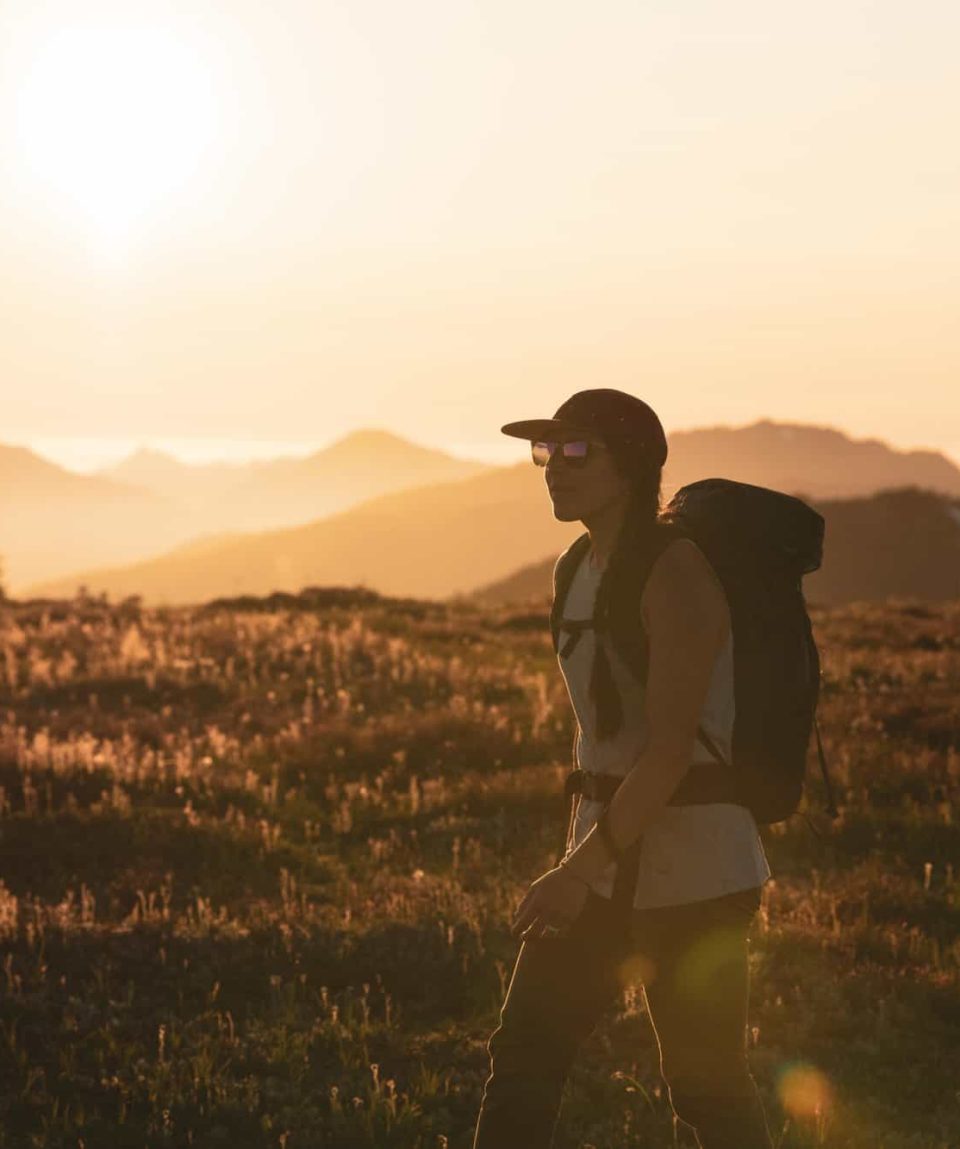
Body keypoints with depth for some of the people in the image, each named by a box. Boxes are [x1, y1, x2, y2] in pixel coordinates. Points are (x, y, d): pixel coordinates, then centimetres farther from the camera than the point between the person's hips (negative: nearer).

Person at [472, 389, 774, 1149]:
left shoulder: (676, 574, -17)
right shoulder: (583, 571, 9)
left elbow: (671, 747, -23)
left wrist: (579, 870, -24)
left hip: (692, 875, -8)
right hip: (612, 866, 8)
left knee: (707, 1088, 4)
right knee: (523, 1059, 3)